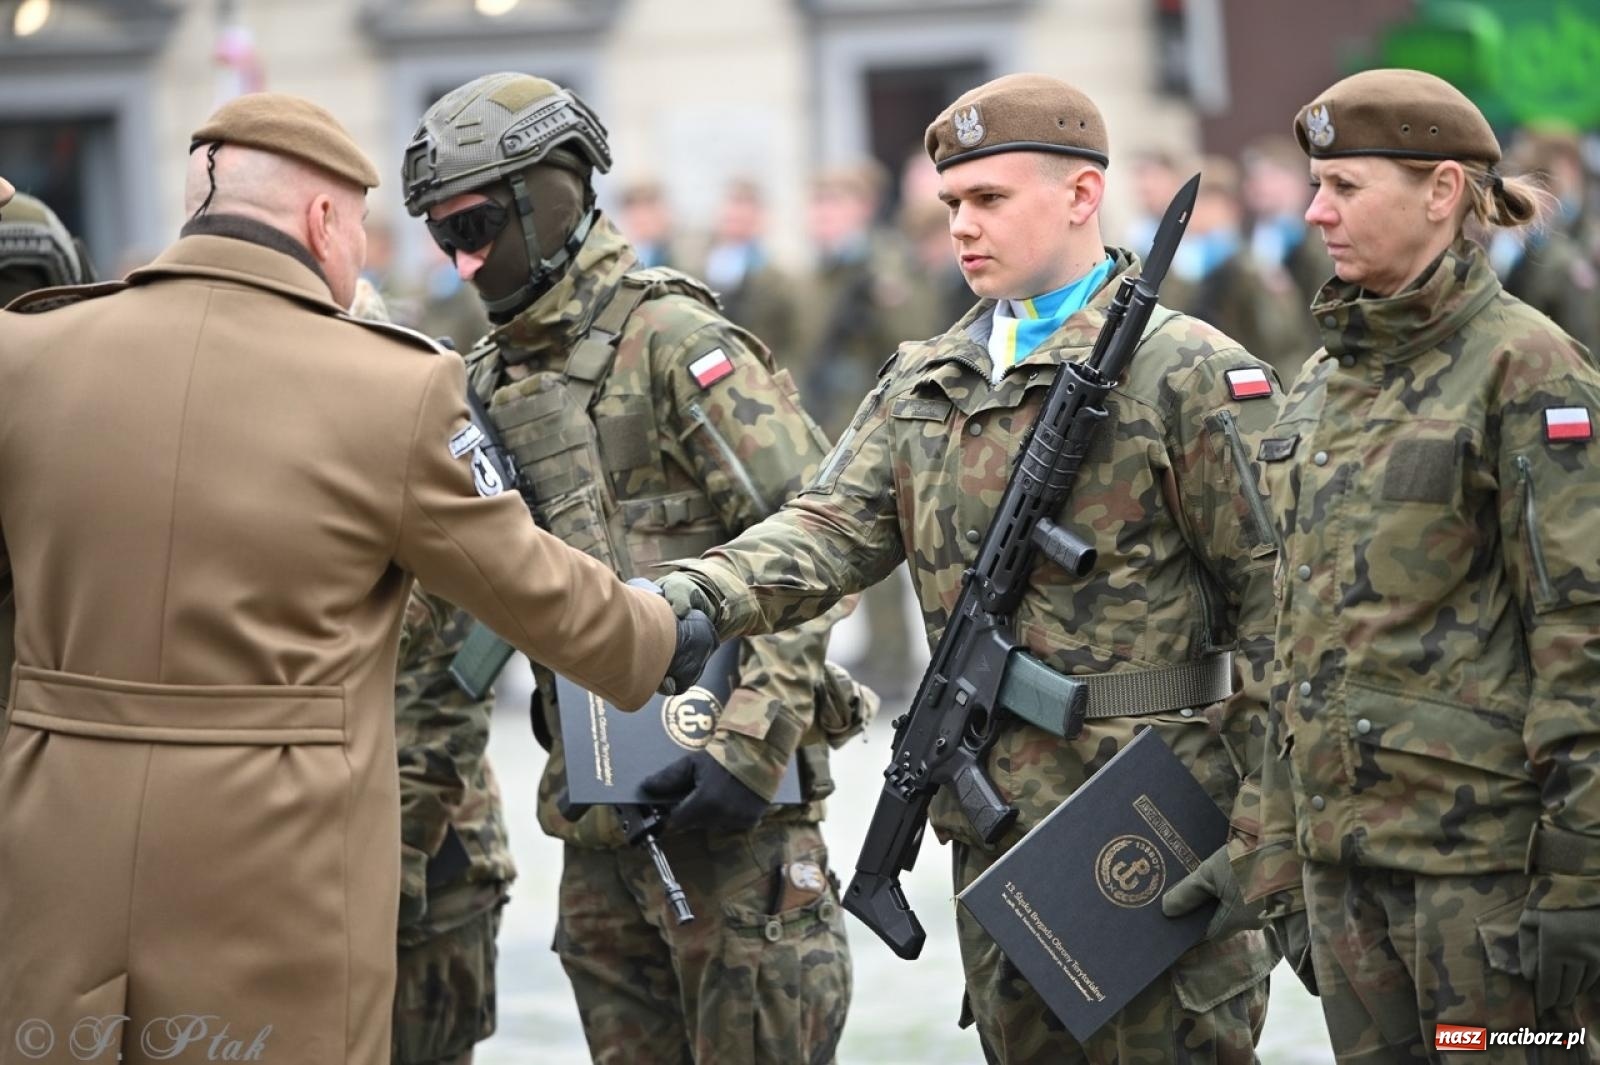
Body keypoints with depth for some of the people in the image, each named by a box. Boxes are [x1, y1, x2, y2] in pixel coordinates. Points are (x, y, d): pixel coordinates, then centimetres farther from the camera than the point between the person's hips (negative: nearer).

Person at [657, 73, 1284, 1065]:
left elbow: (1277, 603, -10)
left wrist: (1259, 832, -13)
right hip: (995, 830, 6)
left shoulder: (1193, 375, -8)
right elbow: (833, 528, 2)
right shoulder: (927, 384, 13)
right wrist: (703, 592, -19)